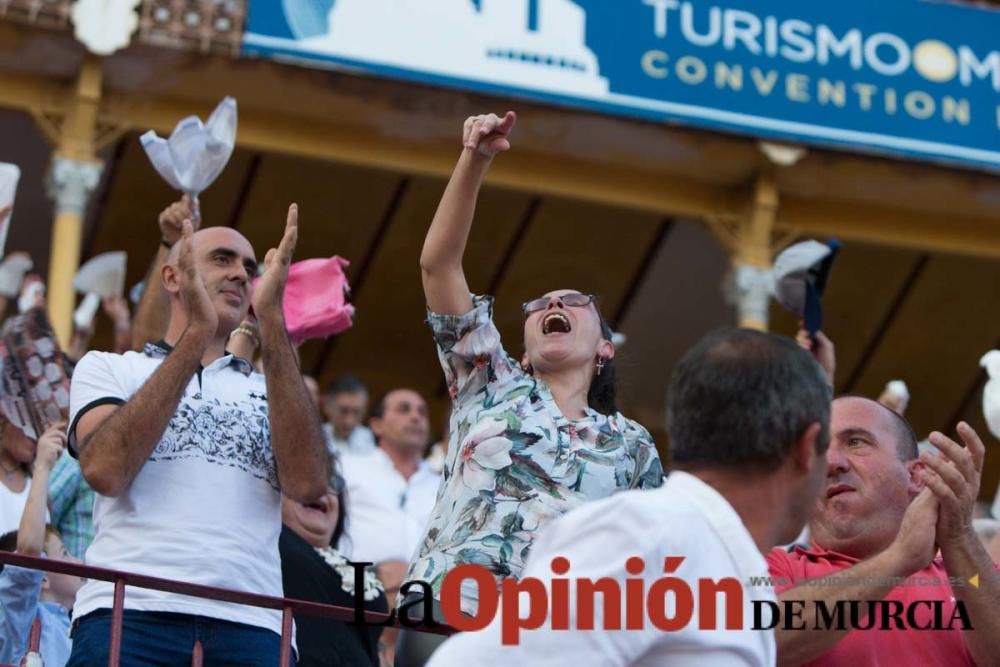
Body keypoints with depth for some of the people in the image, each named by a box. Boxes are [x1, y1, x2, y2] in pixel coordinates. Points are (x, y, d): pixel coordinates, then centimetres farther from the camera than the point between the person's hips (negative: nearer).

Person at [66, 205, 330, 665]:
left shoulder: (266, 391, 20)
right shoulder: (107, 367, 15)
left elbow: (308, 484, 0)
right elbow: (105, 470, -5)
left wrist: (272, 323, -2)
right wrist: (196, 332, -5)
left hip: (249, 626, 2)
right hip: (128, 613, -2)